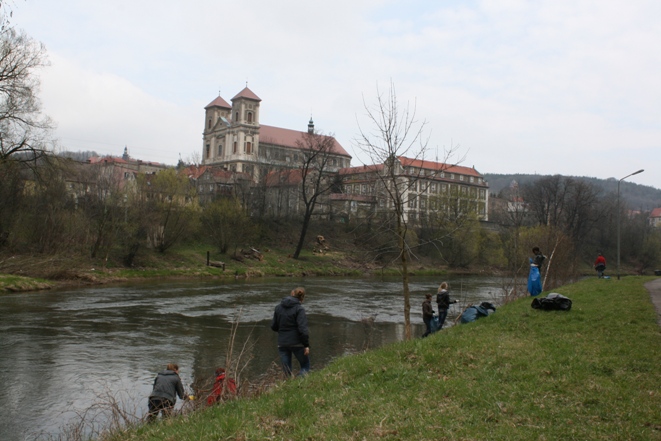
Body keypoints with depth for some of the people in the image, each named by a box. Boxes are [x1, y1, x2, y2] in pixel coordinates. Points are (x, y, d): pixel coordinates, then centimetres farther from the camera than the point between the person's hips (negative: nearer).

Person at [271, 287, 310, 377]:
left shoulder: (278, 307, 4)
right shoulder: (299, 309, -12)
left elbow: (273, 326, 10)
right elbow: (303, 329, -18)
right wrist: (306, 345, -12)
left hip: (282, 343, 4)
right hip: (297, 343, -4)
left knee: (287, 371, 12)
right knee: (305, 366, 13)